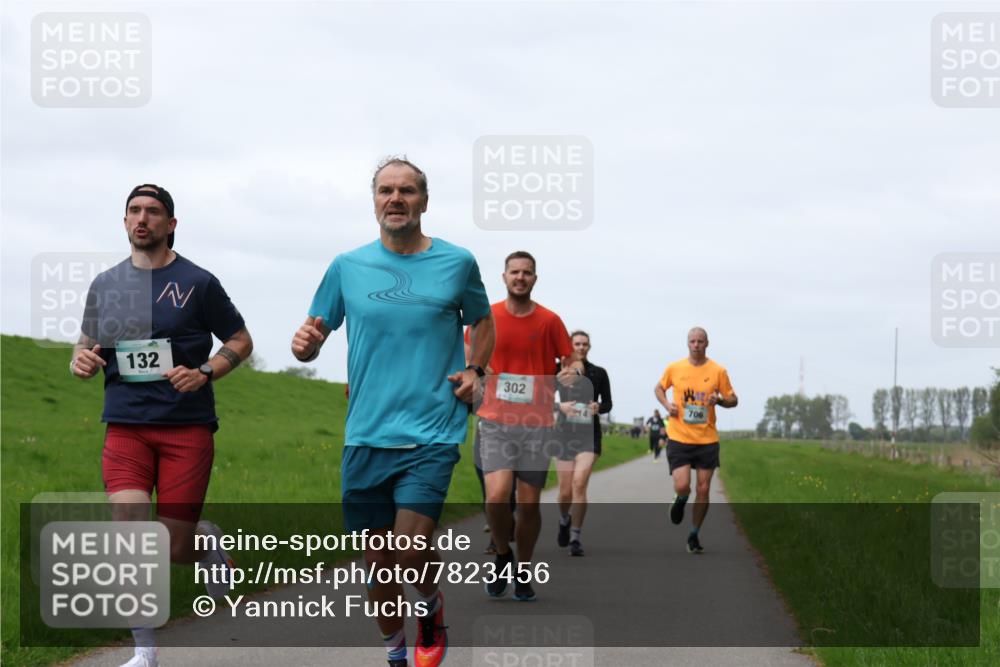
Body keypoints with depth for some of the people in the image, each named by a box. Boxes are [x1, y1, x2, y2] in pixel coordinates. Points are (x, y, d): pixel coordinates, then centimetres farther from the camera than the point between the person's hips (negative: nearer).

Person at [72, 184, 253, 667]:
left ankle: (210, 541, 36)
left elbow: (241, 341, 8)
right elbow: (87, 347, 22)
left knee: (175, 549, -3)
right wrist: (81, 361, -3)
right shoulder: (105, 285, 10)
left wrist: (205, 372, -11)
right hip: (125, 427, 2)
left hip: (187, 427, -2)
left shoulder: (197, 282, 0)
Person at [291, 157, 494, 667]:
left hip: (431, 433, -2)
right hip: (366, 435, 2)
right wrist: (305, 345, -12)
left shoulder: (457, 263, 4)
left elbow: (483, 321, 20)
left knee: (410, 555, -16)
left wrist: (475, 370, 2)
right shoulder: (347, 267, 6)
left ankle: (432, 605, 17)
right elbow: (313, 333, 12)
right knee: (378, 563, 7)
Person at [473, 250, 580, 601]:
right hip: (496, 422, -1)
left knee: (529, 503, 3)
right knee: (497, 495, -18)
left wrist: (573, 370, -13)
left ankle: (523, 574, 21)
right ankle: (503, 556, 8)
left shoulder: (549, 321, 3)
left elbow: (571, 361, 9)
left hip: (537, 425, 1)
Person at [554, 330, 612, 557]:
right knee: (565, 491, 3)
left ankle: (575, 538, -12)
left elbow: (608, 403, 11)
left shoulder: (599, 373, 4)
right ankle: (564, 520, 39)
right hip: (565, 434, 1)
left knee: (579, 483, -19)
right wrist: (560, 406, -14)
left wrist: (598, 407, -11)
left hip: (589, 436, -1)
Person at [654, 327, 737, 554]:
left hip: (707, 439, 1)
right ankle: (679, 501, 24)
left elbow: (733, 399, 7)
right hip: (679, 438, -1)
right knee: (682, 486, -14)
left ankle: (694, 535, 19)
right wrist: (666, 404, -1)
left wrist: (720, 400, -15)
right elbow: (659, 388, 19)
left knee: (703, 490, 2)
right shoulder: (674, 368, 1)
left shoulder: (718, 371, -1)